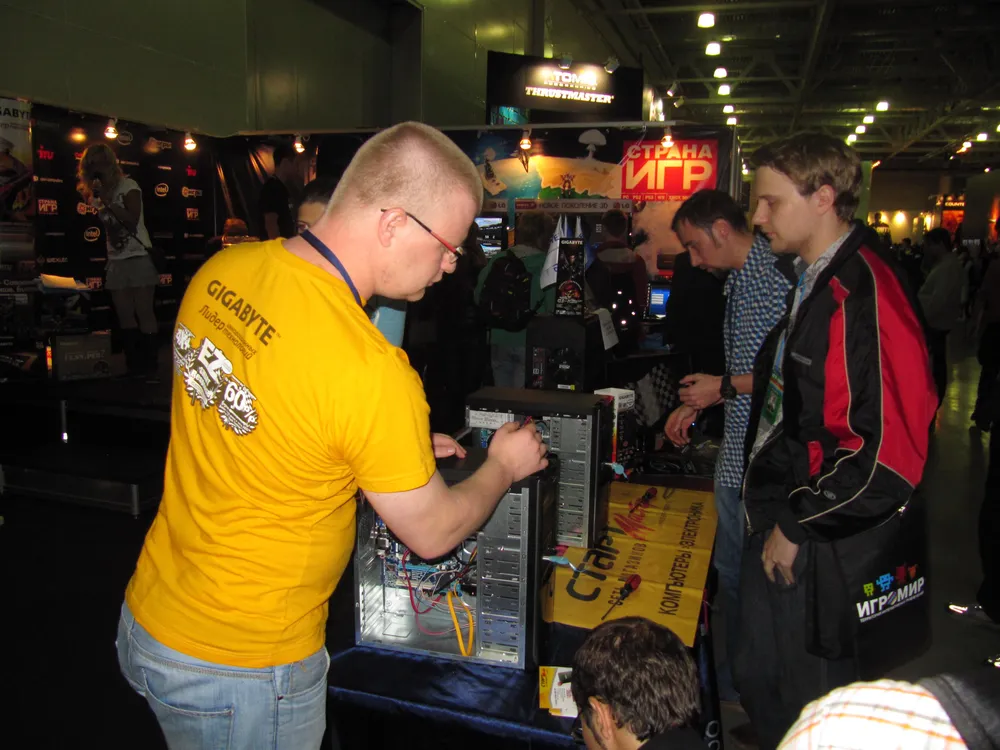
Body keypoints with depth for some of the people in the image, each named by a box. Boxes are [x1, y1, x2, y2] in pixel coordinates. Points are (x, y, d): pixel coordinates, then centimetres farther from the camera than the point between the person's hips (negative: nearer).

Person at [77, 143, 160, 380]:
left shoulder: (128, 186, -2)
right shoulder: (96, 192, 16)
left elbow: (132, 219, -14)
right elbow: (101, 226, 13)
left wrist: (106, 199, -15)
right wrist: (93, 200, 5)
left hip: (138, 257, -6)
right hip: (116, 260, 6)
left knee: (144, 313, -7)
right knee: (124, 315, 3)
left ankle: (149, 367, -5)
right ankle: (134, 366, 8)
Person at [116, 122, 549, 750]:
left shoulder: (219, 273, -8)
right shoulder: (370, 369, -31)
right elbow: (432, 532, -16)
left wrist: (403, 448, 8)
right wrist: (505, 467, 3)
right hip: (242, 667, -7)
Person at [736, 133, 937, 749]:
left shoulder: (863, 294, -24)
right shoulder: (813, 282, 8)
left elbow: (886, 449, -27)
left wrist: (798, 525, -19)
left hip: (820, 546, -9)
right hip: (779, 519, 9)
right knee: (758, 680, 24)